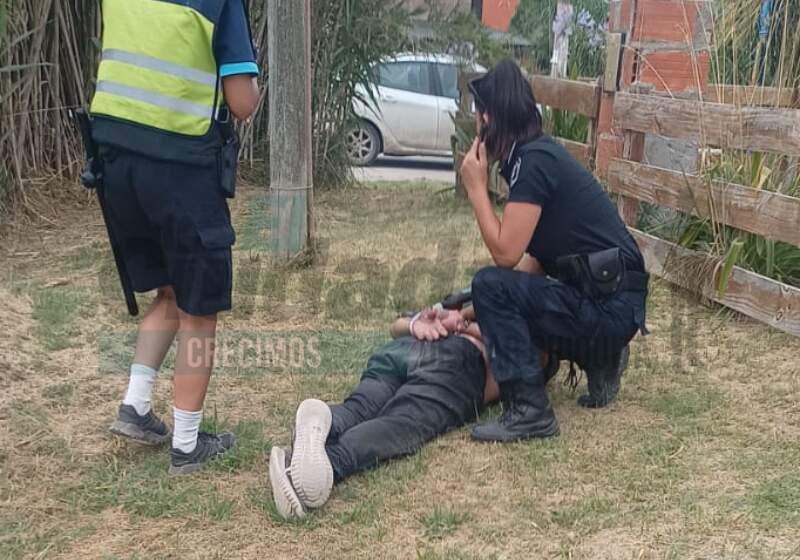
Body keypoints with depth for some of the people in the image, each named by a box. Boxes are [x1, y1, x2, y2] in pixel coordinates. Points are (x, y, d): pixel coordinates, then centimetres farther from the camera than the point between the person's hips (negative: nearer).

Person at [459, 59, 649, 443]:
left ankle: (530, 413, -12)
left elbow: (505, 255, -21)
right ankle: (600, 358, 17)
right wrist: (480, 311, 10)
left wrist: (476, 188, -11)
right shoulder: (539, 154, 11)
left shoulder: (532, 160, -17)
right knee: (504, 303, 23)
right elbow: (536, 261, 14)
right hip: (601, 299, 10)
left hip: (610, 306, -10)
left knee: (491, 285, -20)